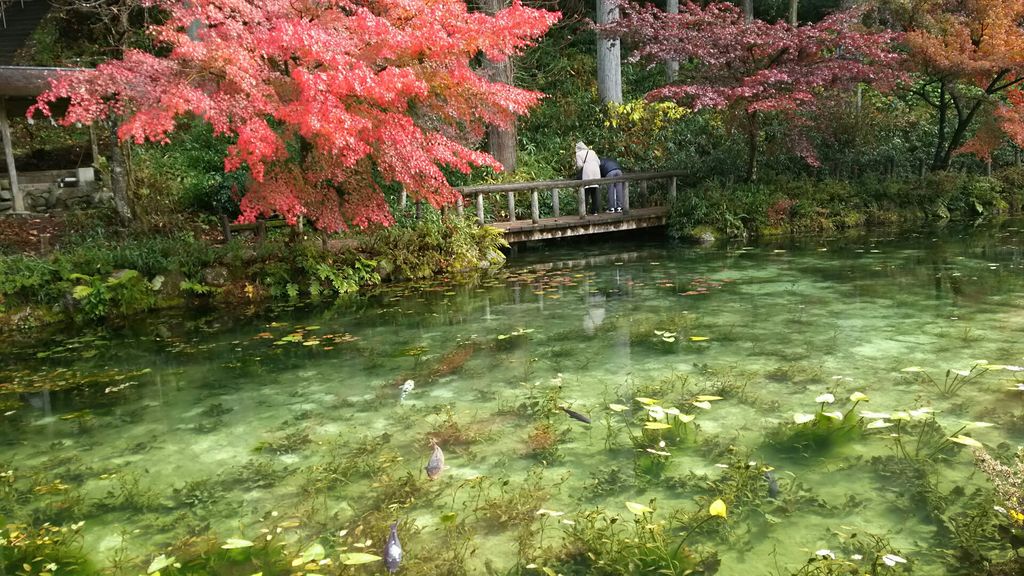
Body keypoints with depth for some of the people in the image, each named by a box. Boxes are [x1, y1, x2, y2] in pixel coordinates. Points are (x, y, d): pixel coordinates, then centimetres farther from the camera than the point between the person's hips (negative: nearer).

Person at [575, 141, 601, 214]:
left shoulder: (578, 154, 3)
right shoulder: (592, 152, 17)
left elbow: (580, 165, -7)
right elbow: (599, 162, 14)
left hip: (586, 174, -4)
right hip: (596, 173, 4)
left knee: (586, 192, -3)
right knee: (594, 192, 8)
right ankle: (595, 210, 8)